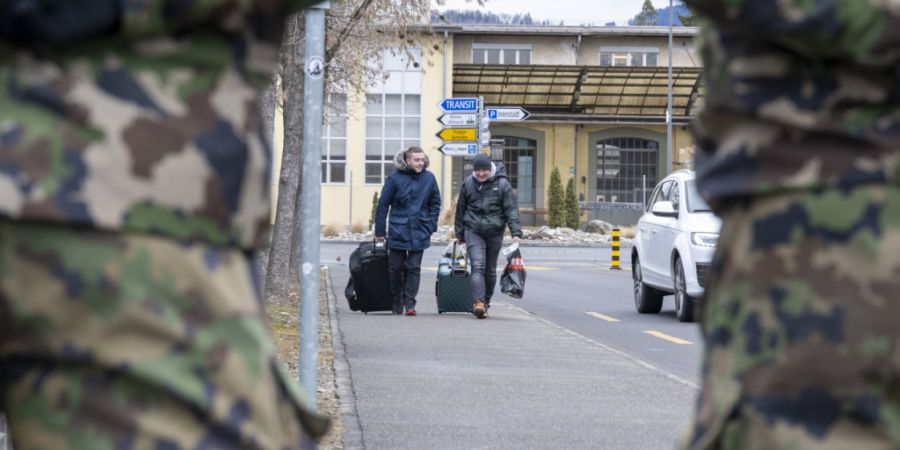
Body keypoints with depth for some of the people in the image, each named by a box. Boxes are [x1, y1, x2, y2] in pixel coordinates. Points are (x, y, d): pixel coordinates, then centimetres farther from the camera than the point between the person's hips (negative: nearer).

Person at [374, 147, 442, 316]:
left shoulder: (429, 178, 1)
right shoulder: (395, 178, -6)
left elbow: (435, 203, 12)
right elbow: (383, 205, -1)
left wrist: (431, 226, 3)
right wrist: (379, 231, -1)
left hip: (419, 232, 1)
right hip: (398, 232, -1)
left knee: (414, 268, -1)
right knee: (396, 268, 6)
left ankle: (410, 303, 3)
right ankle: (397, 303, 21)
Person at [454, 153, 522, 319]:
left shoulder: (502, 184, -3)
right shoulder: (468, 183, 4)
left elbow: (511, 209, -6)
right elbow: (461, 209, 12)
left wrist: (516, 232, -16)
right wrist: (459, 234, 15)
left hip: (495, 232, 0)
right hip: (473, 231, 0)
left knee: (490, 269, 11)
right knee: (478, 266, -15)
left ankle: (486, 301, 26)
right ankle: (478, 302, -26)